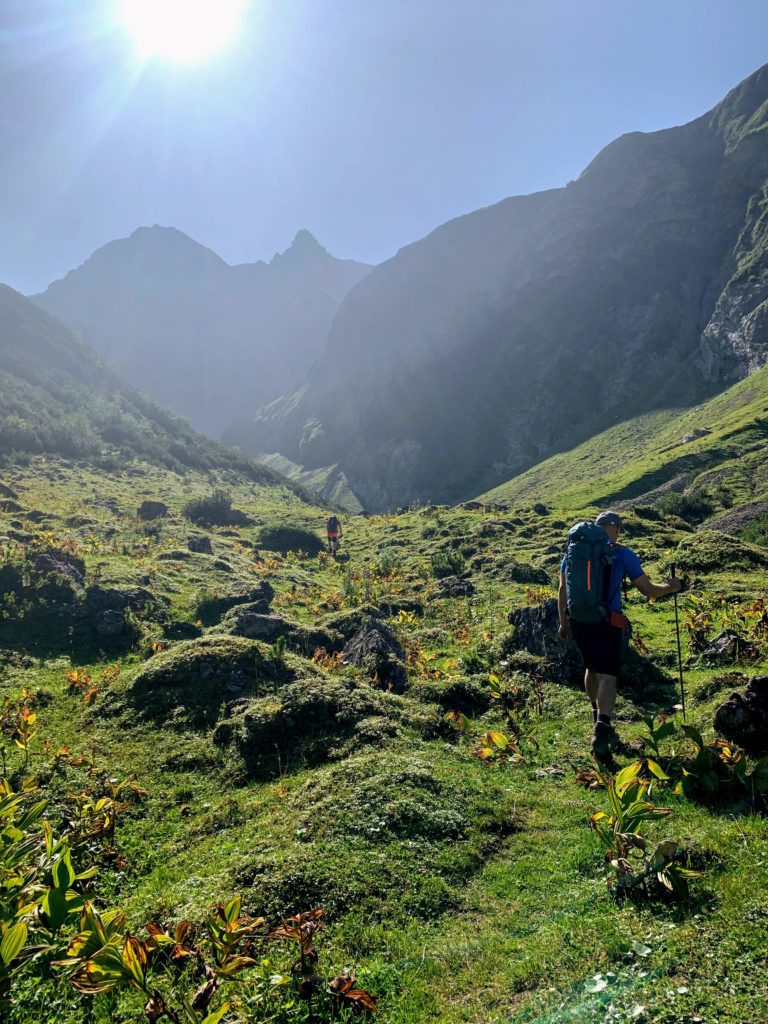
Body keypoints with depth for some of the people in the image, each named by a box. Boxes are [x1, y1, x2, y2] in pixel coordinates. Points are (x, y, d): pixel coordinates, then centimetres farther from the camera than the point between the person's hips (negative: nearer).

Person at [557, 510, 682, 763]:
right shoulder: (623, 555, -1)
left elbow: (562, 589, 9)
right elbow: (649, 590, 2)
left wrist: (564, 622, 17)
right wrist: (670, 587, 22)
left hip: (578, 620, 4)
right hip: (608, 623, -4)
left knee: (592, 669, 23)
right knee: (607, 676, -4)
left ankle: (600, 722, 38)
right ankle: (601, 731, -23)